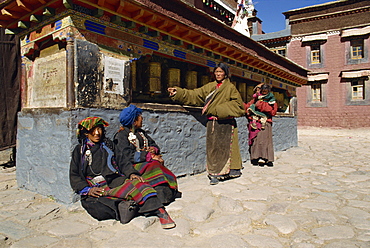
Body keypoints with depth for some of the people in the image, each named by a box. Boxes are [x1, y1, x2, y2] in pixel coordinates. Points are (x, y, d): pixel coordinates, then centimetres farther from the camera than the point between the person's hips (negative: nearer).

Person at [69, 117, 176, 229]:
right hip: (94, 187, 1)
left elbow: (121, 164, 18)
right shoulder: (80, 150, 17)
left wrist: (131, 173, -3)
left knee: (136, 182, -32)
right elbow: (74, 177, 10)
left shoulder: (108, 145, 24)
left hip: (114, 180, 0)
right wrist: (87, 189, -9)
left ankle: (160, 211, -44)